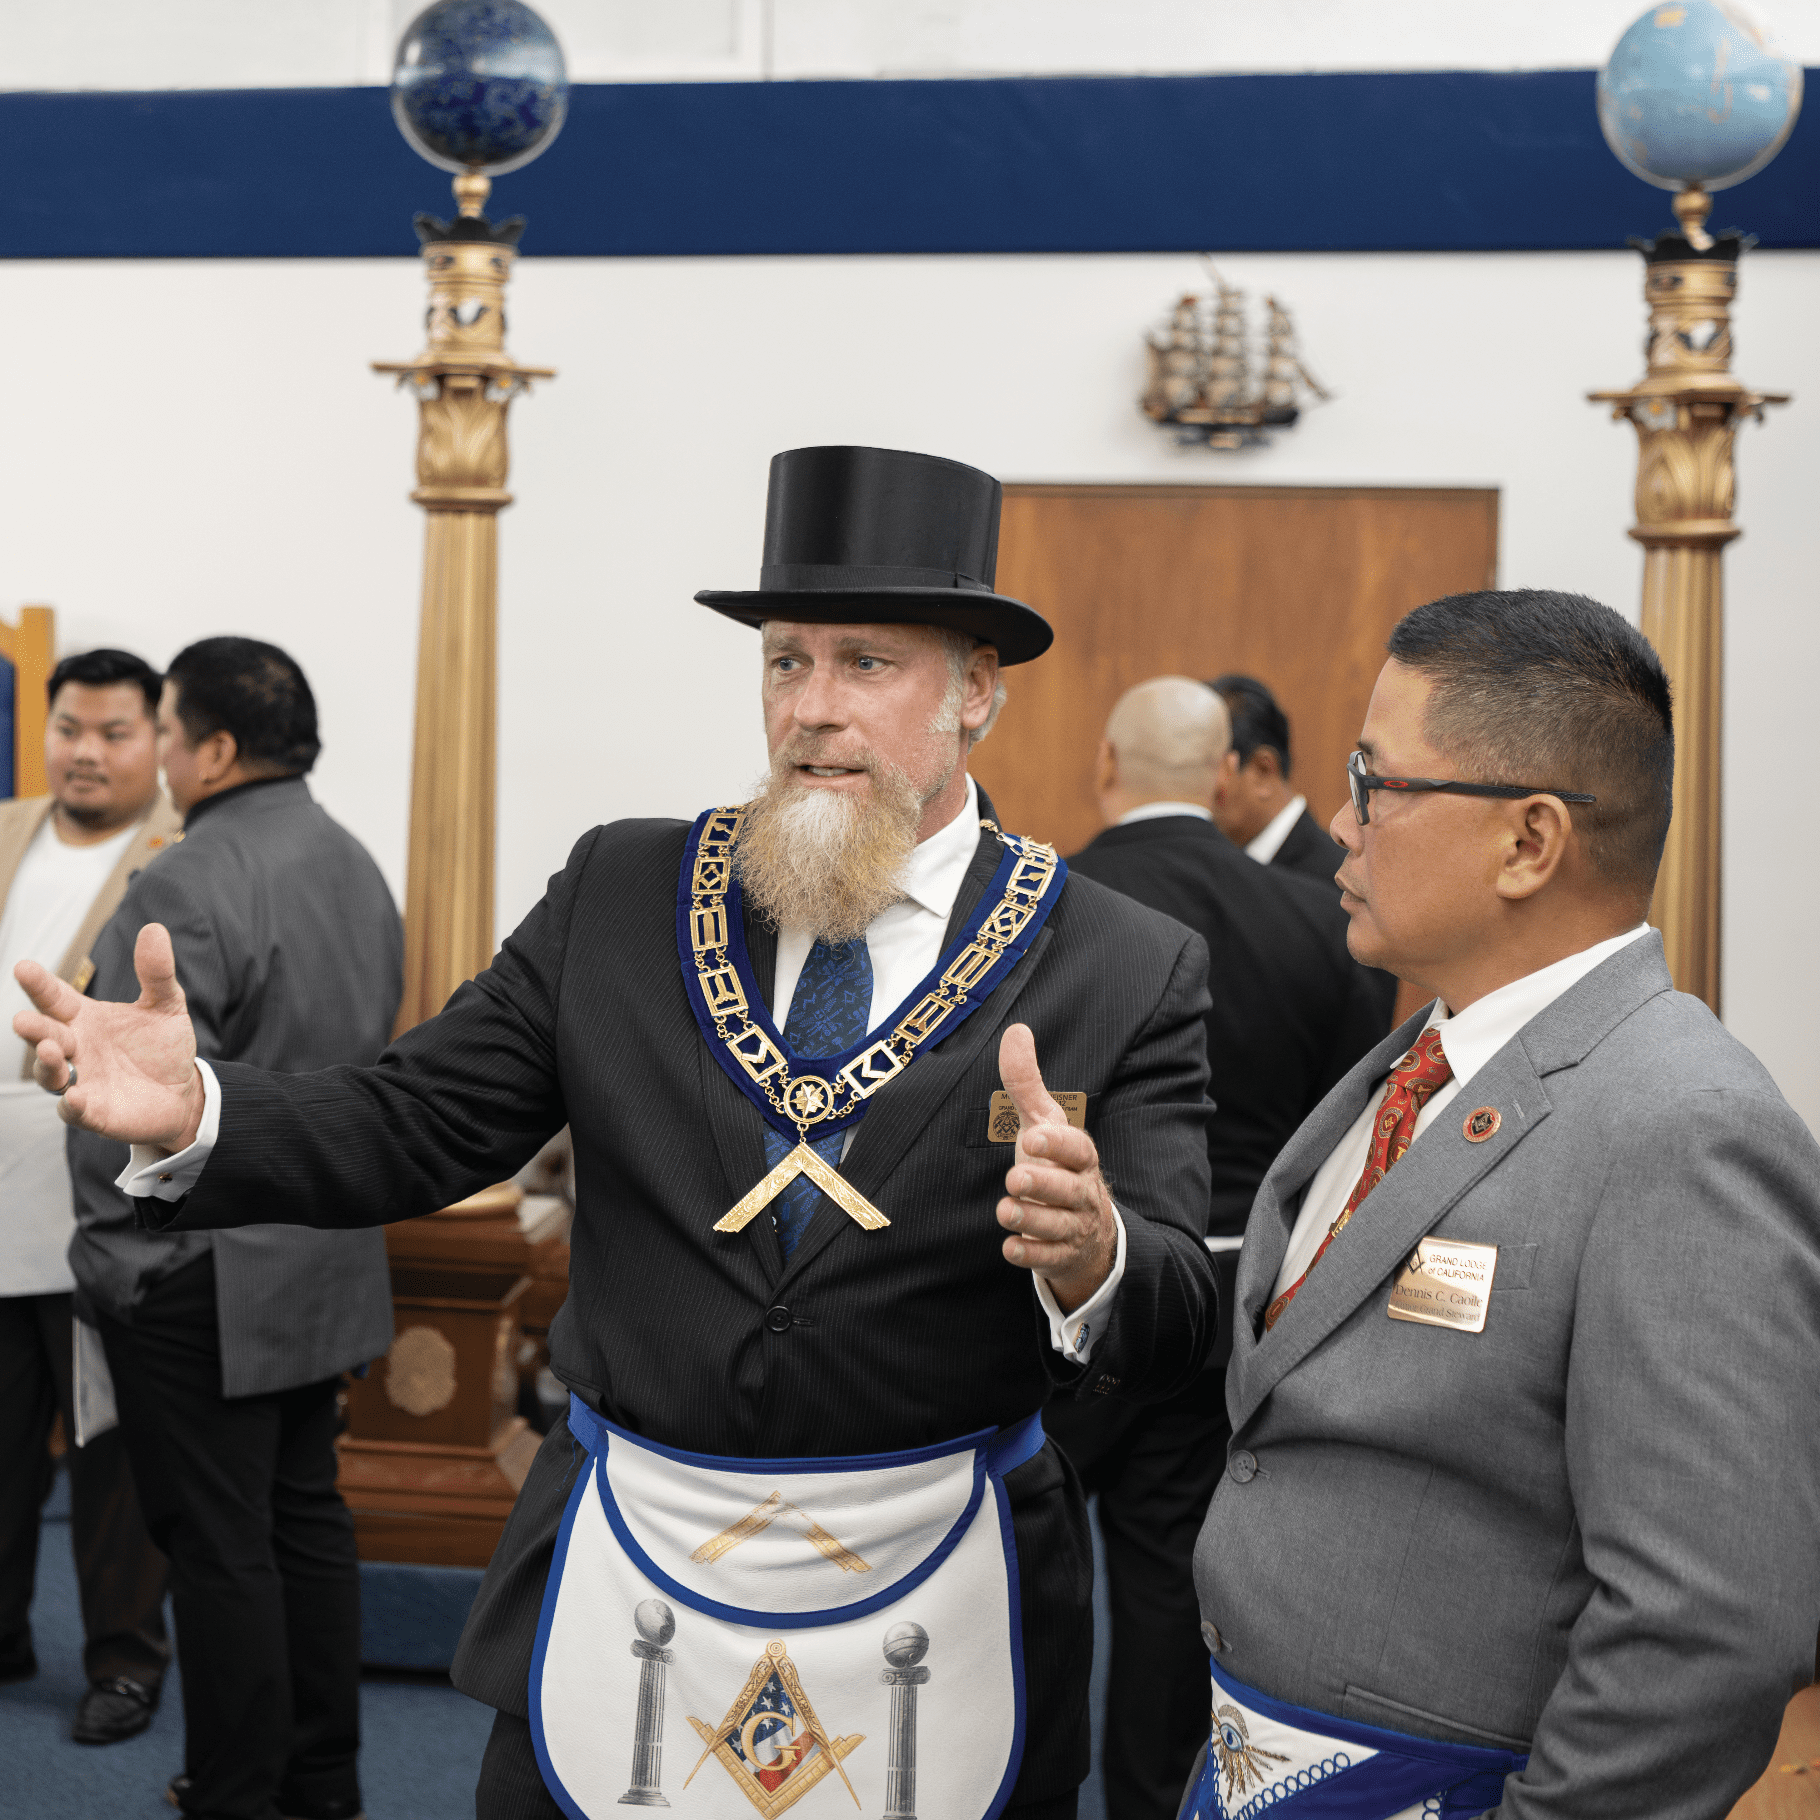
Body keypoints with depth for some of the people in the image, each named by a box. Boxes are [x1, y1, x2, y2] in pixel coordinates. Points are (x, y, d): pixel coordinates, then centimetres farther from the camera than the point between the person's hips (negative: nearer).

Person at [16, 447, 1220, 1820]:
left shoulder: (1130, 970, -8)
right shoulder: (623, 891, 1)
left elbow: (1176, 1331, -13)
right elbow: (416, 1126, -1)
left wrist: (1091, 1258, -36)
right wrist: (195, 1114, -19)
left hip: (934, 1605, -1)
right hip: (615, 1596, 2)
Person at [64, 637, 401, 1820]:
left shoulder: (188, 887, -20)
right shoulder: (358, 868, 10)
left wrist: (115, 1247, -12)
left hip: (203, 1276, -9)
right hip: (328, 1259, 9)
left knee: (219, 1544, 0)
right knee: (307, 1516, 16)